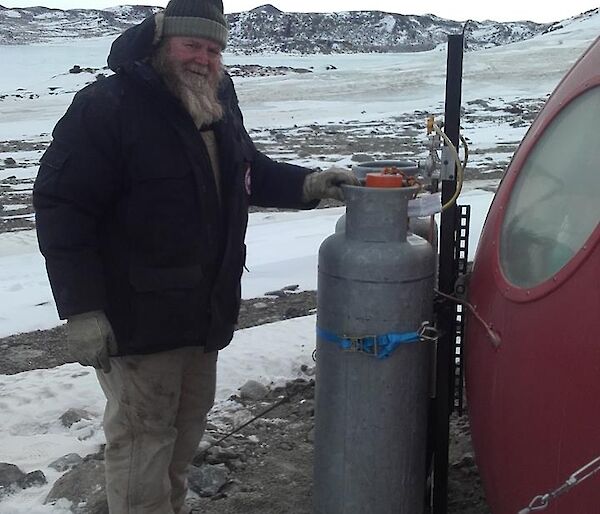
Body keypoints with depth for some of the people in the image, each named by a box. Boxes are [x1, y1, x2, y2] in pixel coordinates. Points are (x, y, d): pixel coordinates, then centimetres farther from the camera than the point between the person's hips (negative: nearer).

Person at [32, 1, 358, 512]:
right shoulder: (106, 106, -17)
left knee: (187, 424, 21)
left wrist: (308, 184, 1)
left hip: (206, 311, 8)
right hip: (138, 317, -7)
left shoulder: (220, 102, 7)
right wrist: (82, 311, -23)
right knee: (143, 437, 3)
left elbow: (250, 171, 20)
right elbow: (61, 206, -19)